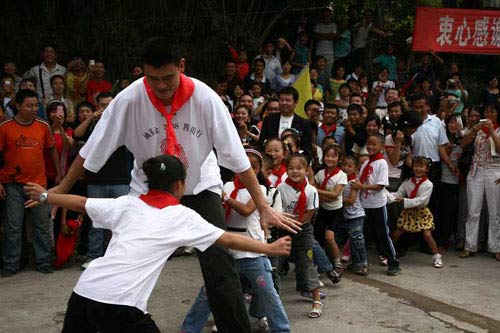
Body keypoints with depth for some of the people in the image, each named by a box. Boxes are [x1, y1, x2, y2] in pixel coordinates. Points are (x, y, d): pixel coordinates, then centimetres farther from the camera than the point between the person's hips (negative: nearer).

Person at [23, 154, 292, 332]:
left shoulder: (127, 204, 16)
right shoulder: (182, 216, 7)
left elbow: (81, 203, 24)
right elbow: (229, 240, 9)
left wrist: (43, 196, 40)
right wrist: (271, 248, 20)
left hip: (84, 290, 5)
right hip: (121, 304, -4)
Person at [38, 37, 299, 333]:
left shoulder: (205, 97, -23)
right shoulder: (129, 99, -21)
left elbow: (236, 156, -19)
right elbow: (92, 151, -10)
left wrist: (263, 206, -20)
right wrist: (61, 190, -4)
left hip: (200, 187, -1)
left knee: (220, 269, -12)